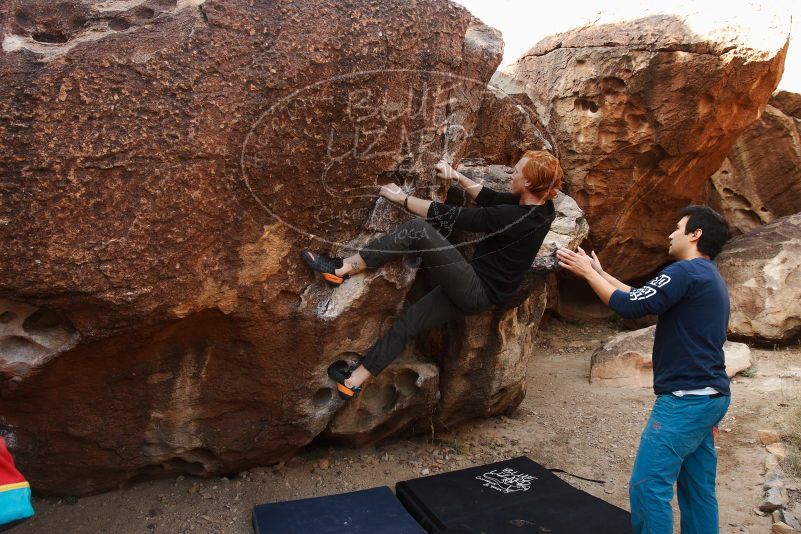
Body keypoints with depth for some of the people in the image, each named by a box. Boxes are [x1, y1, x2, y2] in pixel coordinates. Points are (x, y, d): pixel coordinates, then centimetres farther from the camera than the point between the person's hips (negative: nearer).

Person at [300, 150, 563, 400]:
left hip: (477, 291, -9)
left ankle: (343, 268, -16)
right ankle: (354, 380, 14)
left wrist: (402, 198, -9)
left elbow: (449, 216, -20)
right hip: (478, 291, 9)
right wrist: (457, 176, 9)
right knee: (408, 321, 8)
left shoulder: (513, 217, -25)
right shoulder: (540, 205, 1)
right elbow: (489, 197, 17)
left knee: (419, 230, -20)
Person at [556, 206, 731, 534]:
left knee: (648, 487, -7)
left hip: (686, 398, -10)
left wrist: (587, 273, -5)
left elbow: (630, 307, -17)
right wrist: (600, 273, 22)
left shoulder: (687, 271, -14)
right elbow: (644, 298, 21)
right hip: (710, 396, 10)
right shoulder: (708, 277, 19)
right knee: (698, 490, 14)